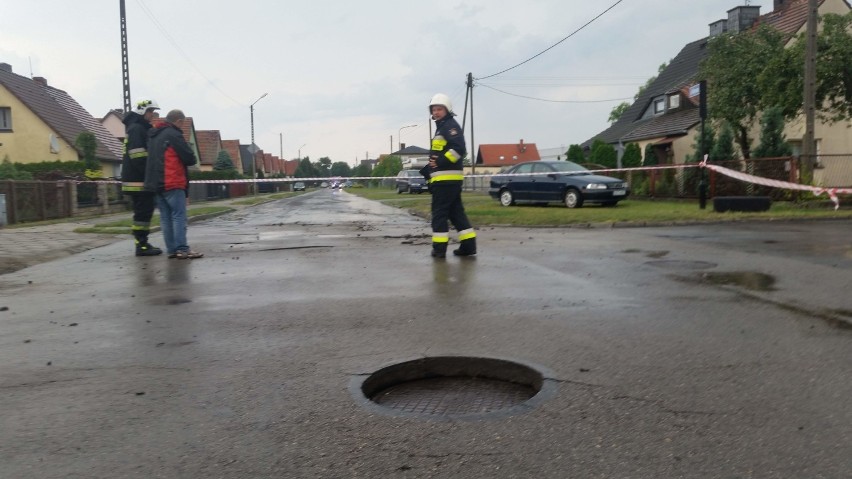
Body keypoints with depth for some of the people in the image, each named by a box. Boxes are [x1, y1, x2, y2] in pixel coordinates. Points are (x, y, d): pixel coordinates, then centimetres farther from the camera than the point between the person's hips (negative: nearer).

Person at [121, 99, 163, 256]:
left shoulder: (143, 129, 22)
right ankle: (141, 246, -7)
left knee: (145, 211, 12)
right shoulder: (136, 129, -10)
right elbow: (138, 156, -20)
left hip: (141, 179, 10)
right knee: (143, 212, -9)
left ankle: (143, 243, 17)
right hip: (138, 180, -10)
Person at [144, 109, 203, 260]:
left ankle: (172, 249, 7)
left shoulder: (153, 135, 18)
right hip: (173, 183, -8)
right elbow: (190, 159, -11)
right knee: (179, 216, -8)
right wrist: (188, 159, 10)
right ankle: (182, 249, -11)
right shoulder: (174, 135, -9)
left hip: (156, 183, 8)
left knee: (166, 217, 7)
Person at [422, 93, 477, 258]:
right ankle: (468, 245, 11)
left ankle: (439, 247, -2)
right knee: (456, 212, 10)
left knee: (439, 213, -6)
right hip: (447, 178, 10)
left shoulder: (450, 125, -8)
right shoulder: (441, 127, 24)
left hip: (446, 178, -10)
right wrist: (429, 169, 15)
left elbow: (459, 148, -21)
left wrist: (441, 162, -21)